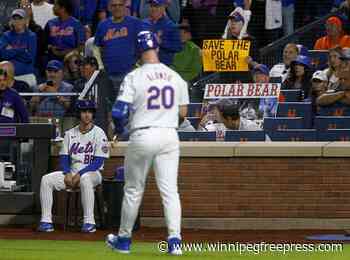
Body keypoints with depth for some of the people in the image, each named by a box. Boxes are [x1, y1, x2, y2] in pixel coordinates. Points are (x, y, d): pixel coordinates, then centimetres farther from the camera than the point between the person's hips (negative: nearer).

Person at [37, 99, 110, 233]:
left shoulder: (98, 134, -3)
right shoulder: (70, 134, 12)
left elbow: (98, 162, -11)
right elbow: (63, 157, 10)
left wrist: (80, 174, -19)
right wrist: (67, 173, -10)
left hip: (92, 173, -5)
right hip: (71, 172, 5)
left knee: (85, 179, -41)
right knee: (46, 180, -18)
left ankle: (89, 222, -38)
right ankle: (46, 221, -21)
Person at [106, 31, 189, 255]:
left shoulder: (134, 77, -8)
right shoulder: (175, 77, 4)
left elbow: (119, 111, -11)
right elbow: (183, 112, 13)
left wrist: (119, 129, 8)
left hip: (142, 136, -3)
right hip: (169, 135, 3)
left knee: (134, 190, 10)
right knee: (170, 190, 2)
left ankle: (124, 239, 21)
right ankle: (174, 239, -9)